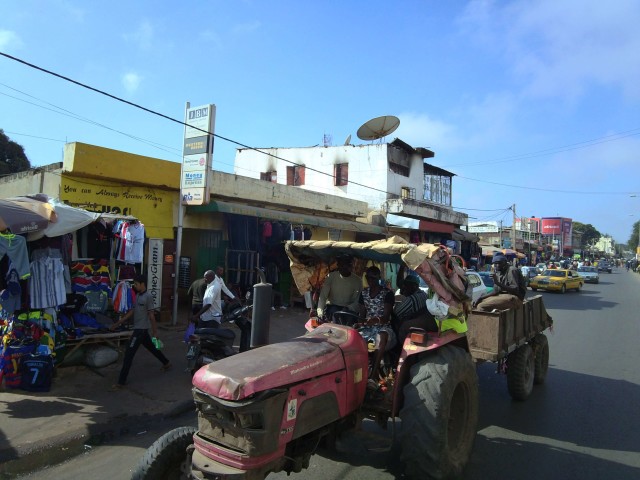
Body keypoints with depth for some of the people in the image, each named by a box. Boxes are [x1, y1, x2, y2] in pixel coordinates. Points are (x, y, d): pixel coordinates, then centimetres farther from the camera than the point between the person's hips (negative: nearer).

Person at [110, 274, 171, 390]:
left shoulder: (148, 297, -17)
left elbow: (151, 315, -16)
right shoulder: (138, 296, 9)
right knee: (152, 348, 22)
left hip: (141, 329, -9)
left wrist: (155, 332, -14)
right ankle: (166, 363, 40)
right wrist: (117, 323, 12)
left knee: (129, 354, -8)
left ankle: (121, 381, -3)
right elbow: (132, 311, 13)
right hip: (138, 328, 9)